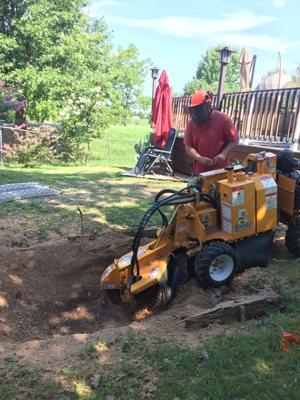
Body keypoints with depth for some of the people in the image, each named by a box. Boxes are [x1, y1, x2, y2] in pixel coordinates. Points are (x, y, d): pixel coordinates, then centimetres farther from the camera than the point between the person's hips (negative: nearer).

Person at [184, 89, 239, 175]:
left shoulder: (222, 119, -7)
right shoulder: (191, 123, 2)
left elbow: (234, 140, -1)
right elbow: (188, 146, 2)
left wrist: (223, 154, -17)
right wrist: (199, 158, -16)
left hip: (220, 171, -3)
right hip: (199, 171, 3)